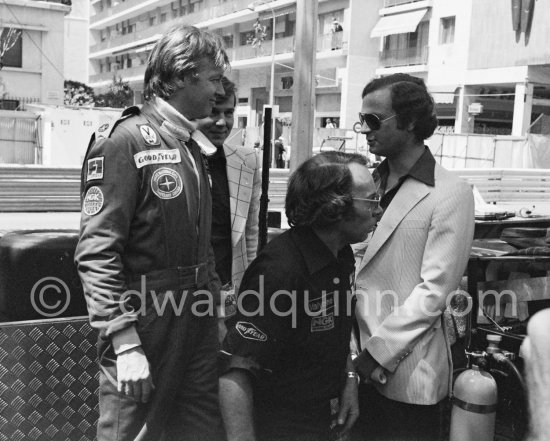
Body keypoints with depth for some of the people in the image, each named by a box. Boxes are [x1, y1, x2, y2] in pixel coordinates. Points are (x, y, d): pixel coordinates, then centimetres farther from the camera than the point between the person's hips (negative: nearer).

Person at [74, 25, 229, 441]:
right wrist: (124, 341, -22)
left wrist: (213, 292, 15)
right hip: (147, 319, -8)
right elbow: (96, 251, -18)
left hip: (198, 318, 8)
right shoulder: (125, 140, -13)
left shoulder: (191, 147, 13)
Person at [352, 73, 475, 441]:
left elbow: (434, 290, -14)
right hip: (358, 364, 5)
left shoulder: (451, 194, -10)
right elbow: (356, 268, 10)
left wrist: (379, 353, -15)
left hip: (408, 372, -5)